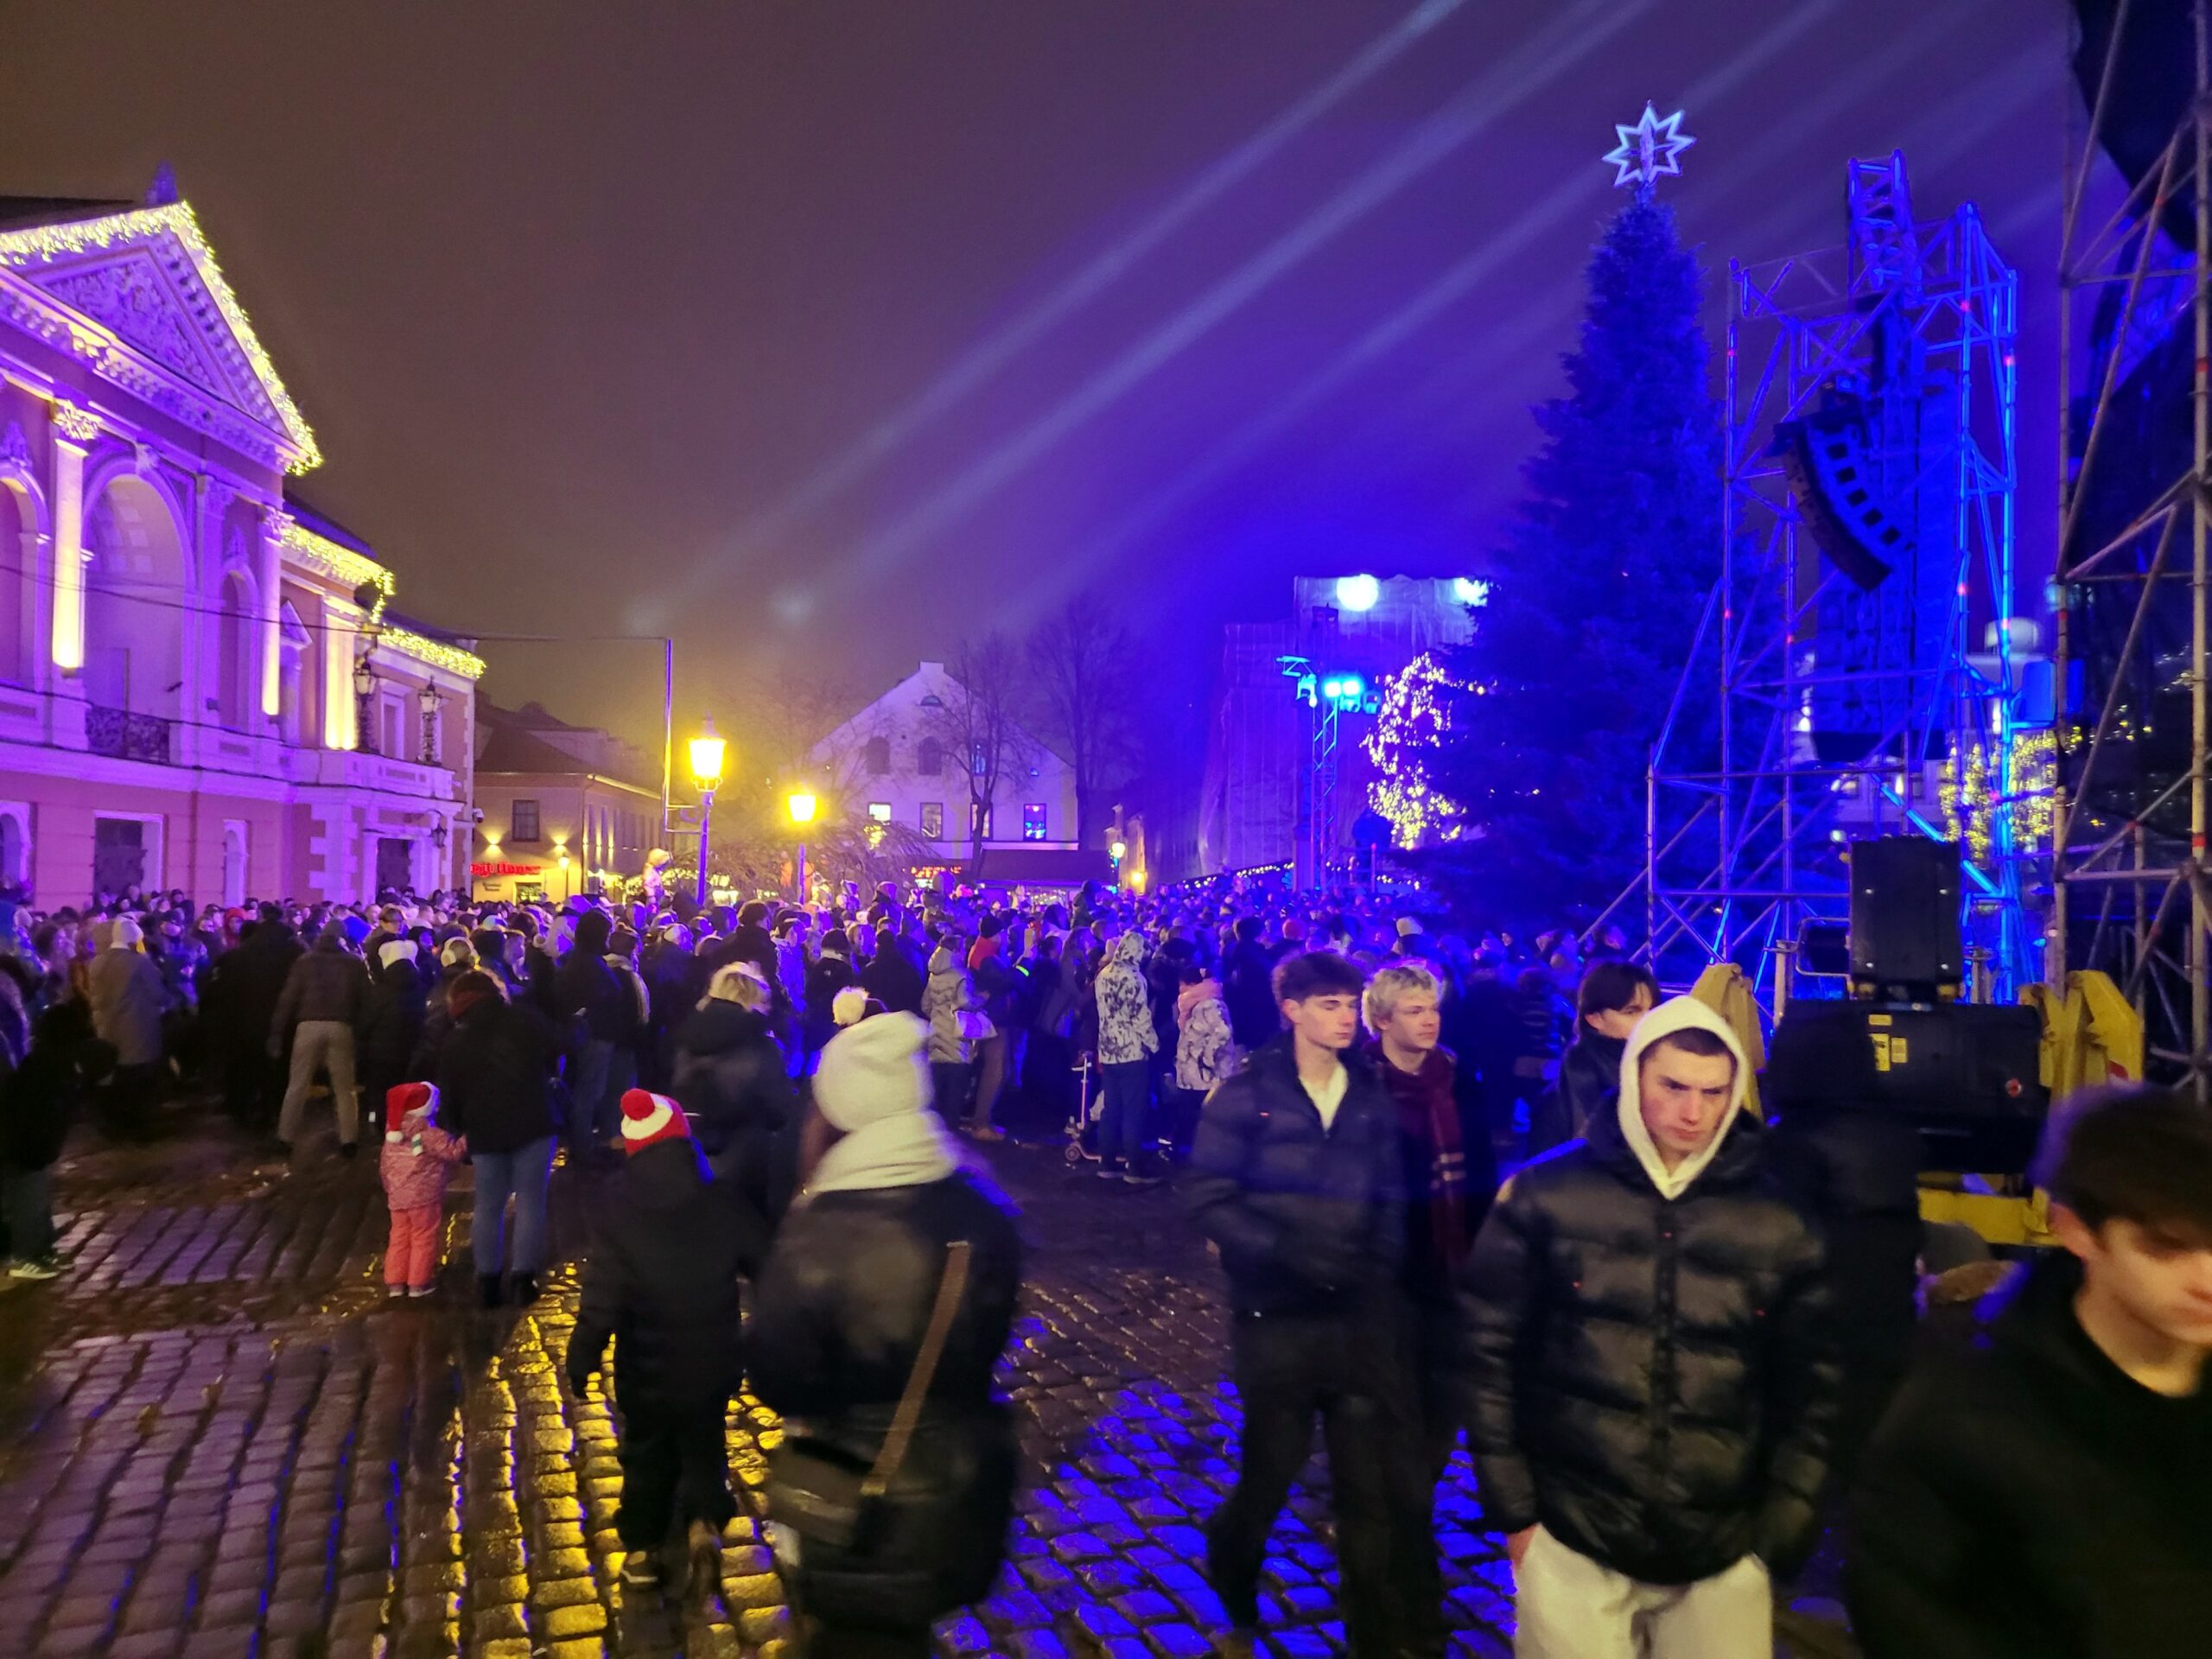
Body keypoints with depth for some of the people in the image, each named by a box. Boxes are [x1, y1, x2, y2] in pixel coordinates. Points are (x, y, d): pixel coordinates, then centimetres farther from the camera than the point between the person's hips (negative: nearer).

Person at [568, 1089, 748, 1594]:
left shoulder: (620, 1223, -16)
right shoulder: (721, 1208, -11)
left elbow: (601, 1303, -17)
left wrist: (581, 1361, -3)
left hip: (648, 1372, -1)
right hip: (712, 1364, 1)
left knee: (647, 1456, 21)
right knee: (704, 1447, 21)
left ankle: (640, 1548, 28)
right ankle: (704, 1520, 0)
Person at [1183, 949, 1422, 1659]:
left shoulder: (1371, 1097, 3)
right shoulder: (1247, 1093, -9)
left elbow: (1387, 1205, 8)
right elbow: (1206, 1195, -11)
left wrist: (1379, 1284, -4)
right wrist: (1285, 1250, -22)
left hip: (1357, 1314, 3)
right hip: (1275, 1314, -3)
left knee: (1368, 1481, 5)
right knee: (1273, 1465, 11)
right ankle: (1233, 1588, 41)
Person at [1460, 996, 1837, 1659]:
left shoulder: (1780, 1221, 0)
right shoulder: (1545, 1194, -5)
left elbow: (1812, 1389, 6)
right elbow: (1491, 1351, -1)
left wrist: (1780, 1540, 4)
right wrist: (1513, 1511, -1)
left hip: (1723, 1563, 2)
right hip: (1572, 1547, -1)